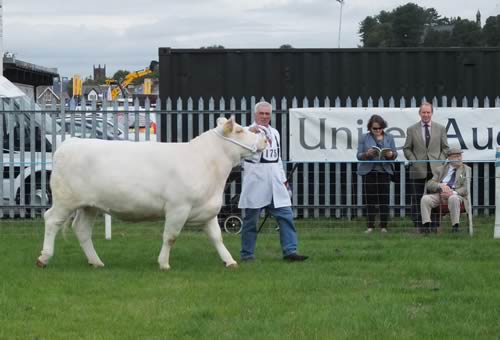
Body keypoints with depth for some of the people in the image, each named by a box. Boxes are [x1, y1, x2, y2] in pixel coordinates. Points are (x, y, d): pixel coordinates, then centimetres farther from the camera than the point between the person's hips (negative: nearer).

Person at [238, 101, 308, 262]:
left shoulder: (274, 132, 18)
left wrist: (283, 178, 23)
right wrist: (252, 132, -42)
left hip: (275, 182, 6)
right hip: (255, 181, -6)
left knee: (286, 215, -4)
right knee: (251, 219, 2)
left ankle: (290, 251, -4)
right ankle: (247, 254, 11)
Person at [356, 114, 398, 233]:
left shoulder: (389, 138, 11)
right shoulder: (364, 138, 7)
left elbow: (395, 153, 9)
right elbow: (359, 155, 3)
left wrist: (391, 154, -14)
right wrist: (367, 154, -17)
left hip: (384, 171, 1)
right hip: (369, 171, -1)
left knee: (384, 199, -1)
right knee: (370, 199, 0)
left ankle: (383, 226, 4)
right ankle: (370, 225, 5)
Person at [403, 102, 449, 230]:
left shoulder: (440, 129, 9)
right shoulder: (411, 130, 7)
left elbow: (445, 148, 11)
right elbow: (407, 149, 8)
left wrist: (440, 161, -2)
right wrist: (414, 161, -5)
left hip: (436, 169, 1)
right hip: (418, 170, 0)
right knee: (417, 200, -1)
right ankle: (418, 226, 3)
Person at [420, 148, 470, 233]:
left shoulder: (466, 169, 15)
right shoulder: (441, 169, 21)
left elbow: (466, 188, 2)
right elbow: (429, 184, 11)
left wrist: (453, 193, -18)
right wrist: (441, 186, -12)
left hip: (456, 194, -3)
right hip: (439, 194, 3)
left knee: (453, 198, -39)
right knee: (425, 198, -26)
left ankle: (455, 226, -34)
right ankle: (427, 225, -29)